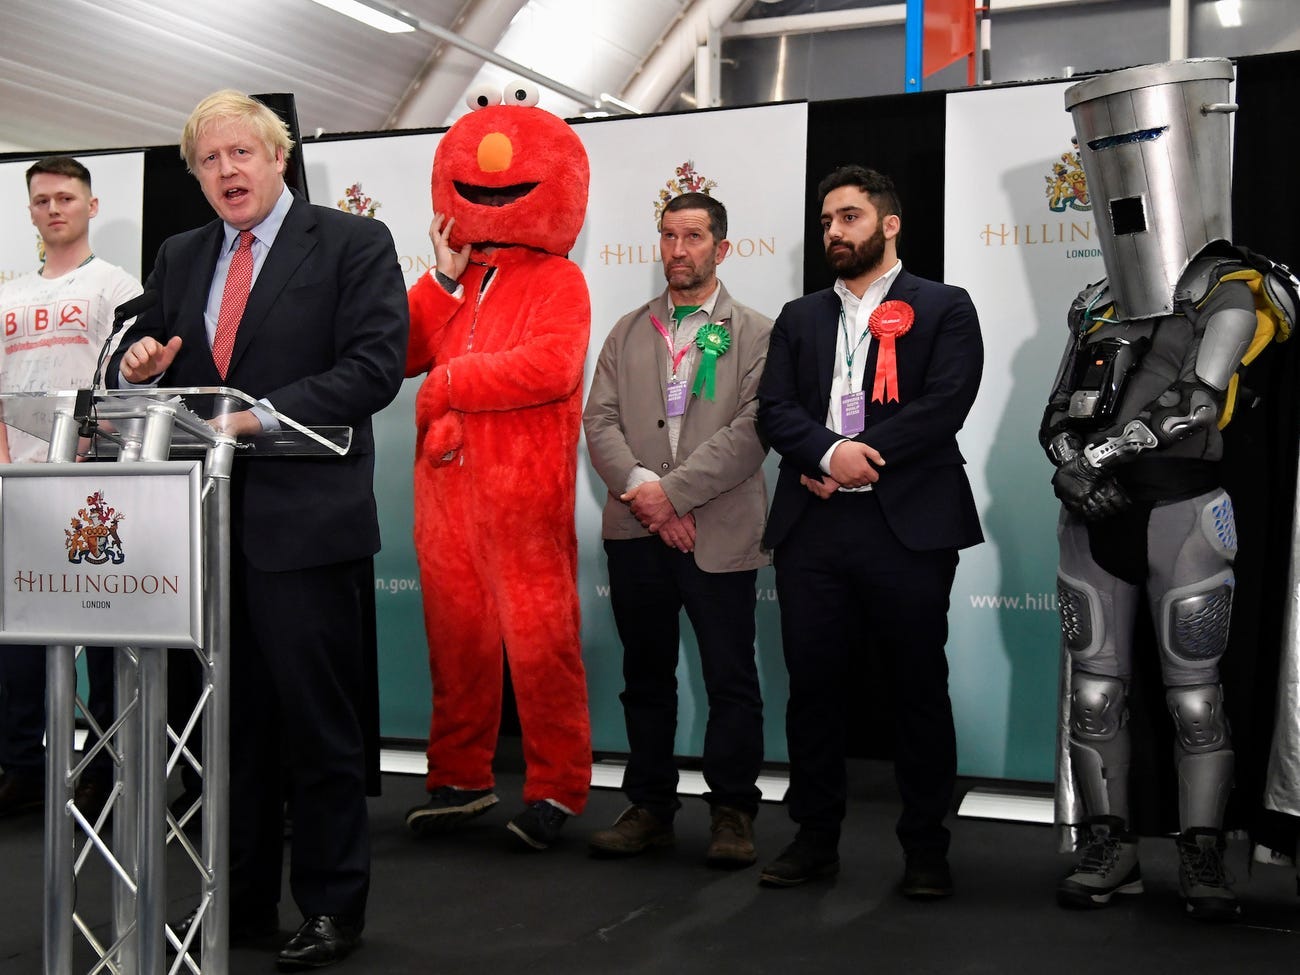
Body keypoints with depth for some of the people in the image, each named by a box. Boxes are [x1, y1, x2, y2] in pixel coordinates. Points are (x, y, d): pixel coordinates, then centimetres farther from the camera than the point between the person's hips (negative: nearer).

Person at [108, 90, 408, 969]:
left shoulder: (354, 244, -2)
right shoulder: (180, 258, 17)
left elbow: (373, 367, -12)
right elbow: (150, 360, 21)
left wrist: (264, 414, -21)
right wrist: (137, 363, -3)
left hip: (305, 523, -6)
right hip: (206, 523, 6)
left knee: (319, 723, 1)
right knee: (230, 719, 13)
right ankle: (239, 899, 26)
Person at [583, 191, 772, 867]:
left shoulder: (756, 333, 3)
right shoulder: (628, 332, 15)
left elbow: (751, 429, -8)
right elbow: (600, 421, 5)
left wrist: (673, 490, -15)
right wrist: (641, 489, -12)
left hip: (719, 532, -3)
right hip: (635, 533, 4)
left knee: (731, 679, 1)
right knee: (645, 677, 11)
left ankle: (733, 811, 13)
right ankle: (650, 806, 21)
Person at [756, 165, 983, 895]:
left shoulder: (944, 309, 6)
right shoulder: (800, 318, 18)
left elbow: (945, 404, -8)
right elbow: (775, 409, 6)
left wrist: (861, 461, -12)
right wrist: (830, 452, -14)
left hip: (908, 525, -3)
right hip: (812, 526, 4)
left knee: (919, 687, 3)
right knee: (813, 685, 6)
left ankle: (927, 847, 15)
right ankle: (816, 838, 18)